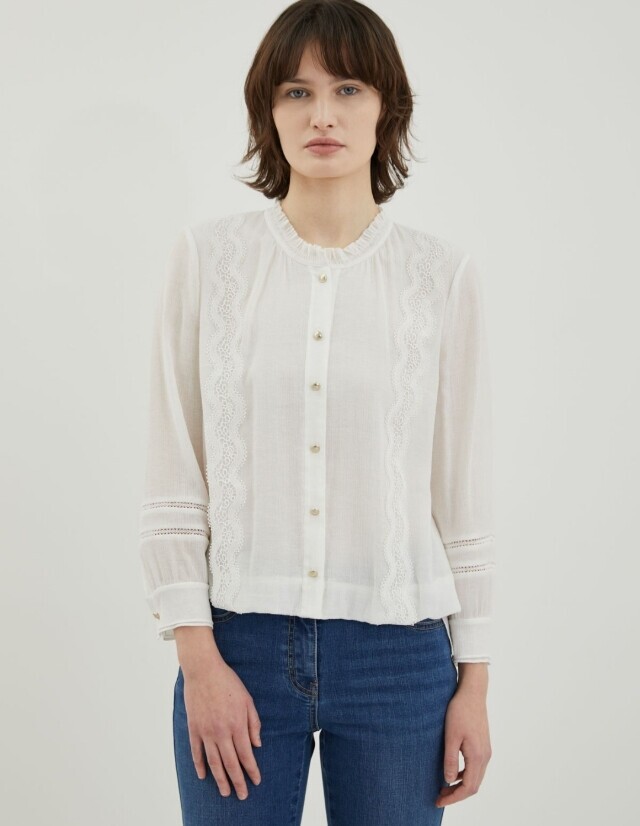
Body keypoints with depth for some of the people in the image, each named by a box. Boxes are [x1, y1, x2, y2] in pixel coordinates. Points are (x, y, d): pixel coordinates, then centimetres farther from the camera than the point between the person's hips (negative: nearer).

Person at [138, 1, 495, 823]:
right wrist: (199, 659, -6)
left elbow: (462, 491, 2)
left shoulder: (443, 274, -1)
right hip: (238, 641, 0)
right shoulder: (210, 254, -2)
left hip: (398, 654, 0)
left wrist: (474, 679, 3)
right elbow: (172, 479, -1)